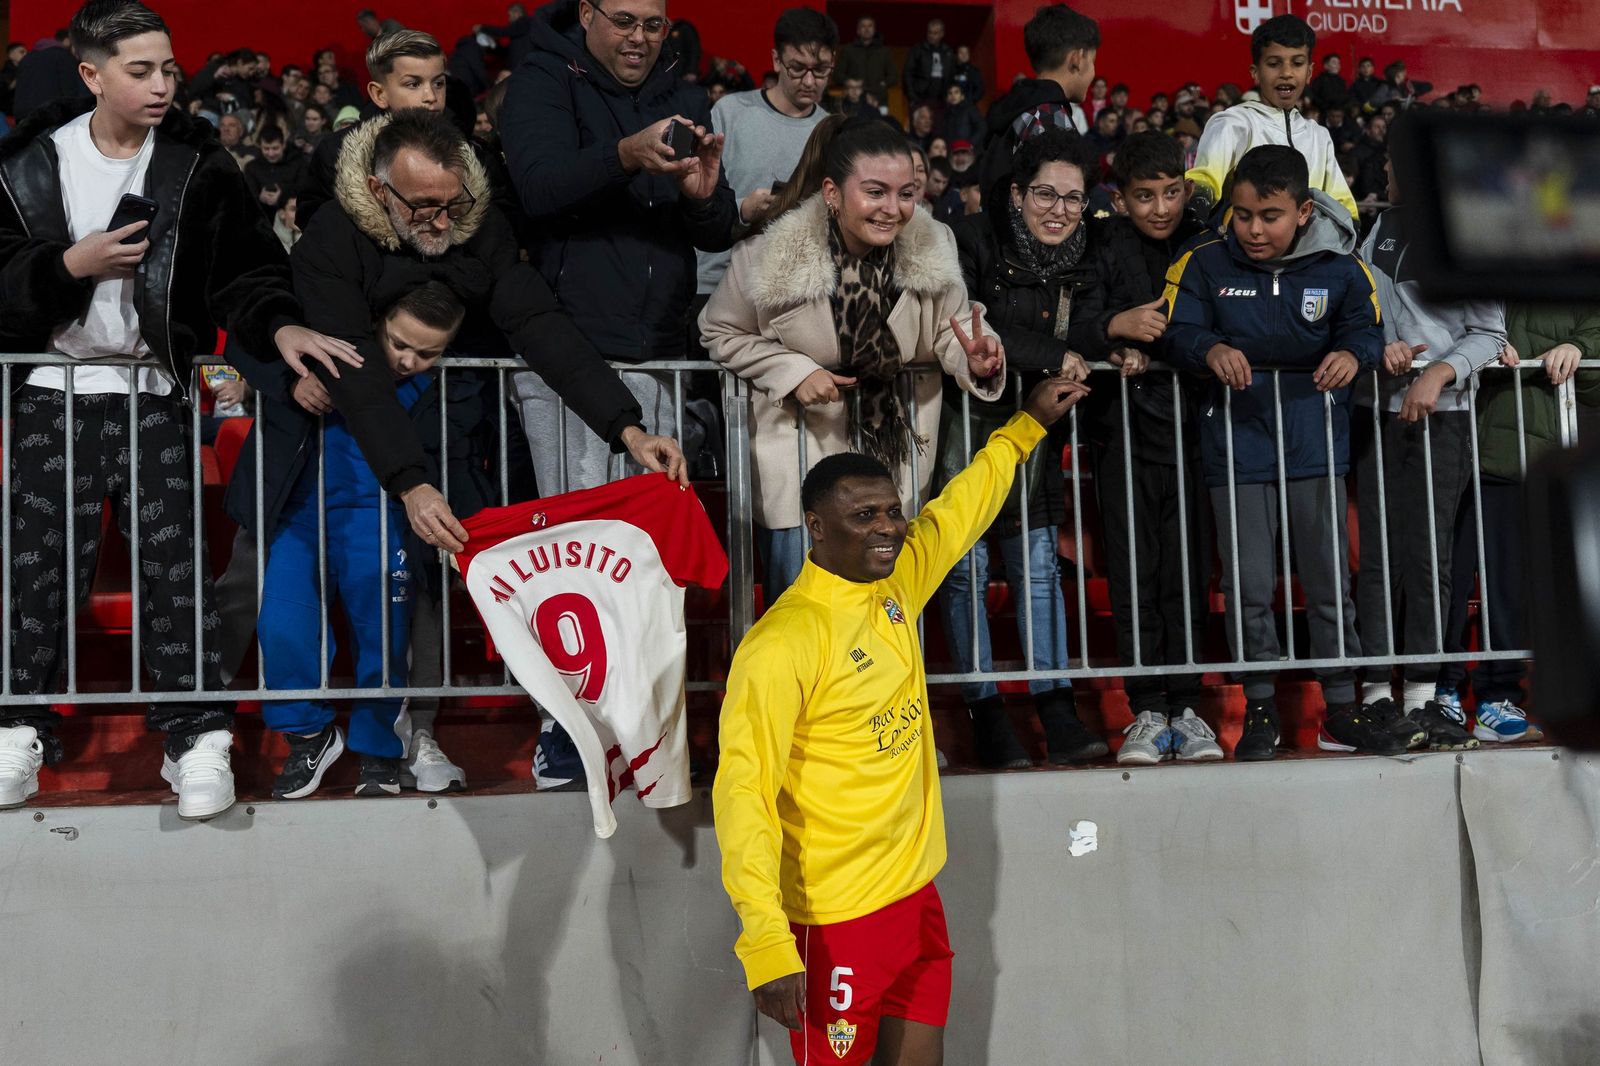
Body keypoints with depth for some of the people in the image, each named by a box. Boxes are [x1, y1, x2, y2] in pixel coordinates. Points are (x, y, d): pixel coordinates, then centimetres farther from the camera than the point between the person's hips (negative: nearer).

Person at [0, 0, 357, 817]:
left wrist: (277, 324, -24)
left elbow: (243, 268, -5)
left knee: (174, 564, -6)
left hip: (155, 392, -1)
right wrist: (71, 266, -18)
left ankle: (197, 738, 0)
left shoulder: (198, 165, -1)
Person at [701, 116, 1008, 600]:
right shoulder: (769, 254, -15)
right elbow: (721, 333, -1)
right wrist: (794, 371, -15)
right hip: (801, 453, -2)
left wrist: (977, 362, -26)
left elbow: (948, 335, -2)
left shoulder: (933, 247, -9)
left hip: (898, 455, 3)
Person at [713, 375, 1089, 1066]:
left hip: (918, 896, 7)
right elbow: (744, 793, -23)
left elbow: (960, 509, 23)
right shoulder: (782, 642, -20)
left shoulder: (897, 583, 3)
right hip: (838, 918, -7)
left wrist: (1027, 424, 31)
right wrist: (766, 945, -30)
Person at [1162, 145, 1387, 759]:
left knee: (1330, 582, 7)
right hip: (1237, 444, -1)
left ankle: (1341, 710, 19)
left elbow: (1365, 330, 2)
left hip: (1315, 445, 1)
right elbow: (1179, 332, -6)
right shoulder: (1205, 265, -2)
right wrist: (1210, 349, -28)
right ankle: (1259, 709, 18)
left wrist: (1353, 354, -21)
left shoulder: (1339, 269, -1)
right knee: (1248, 586, 4)